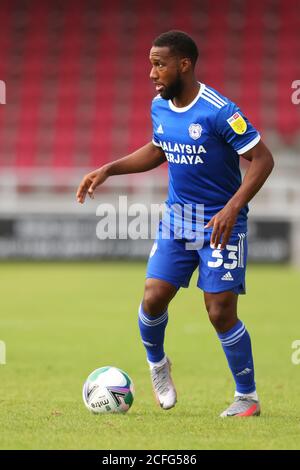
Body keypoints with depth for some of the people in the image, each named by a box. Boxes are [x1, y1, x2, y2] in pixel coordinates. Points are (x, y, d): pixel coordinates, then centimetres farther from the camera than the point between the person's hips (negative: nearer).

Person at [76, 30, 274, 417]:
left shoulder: (218, 111, -21)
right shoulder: (159, 107, 2)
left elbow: (262, 159, -19)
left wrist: (233, 208, -28)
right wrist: (108, 170, 10)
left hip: (220, 223, -6)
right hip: (177, 216, 6)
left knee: (221, 313, -9)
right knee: (154, 298, -4)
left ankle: (247, 398, 9)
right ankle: (156, 364, 27)